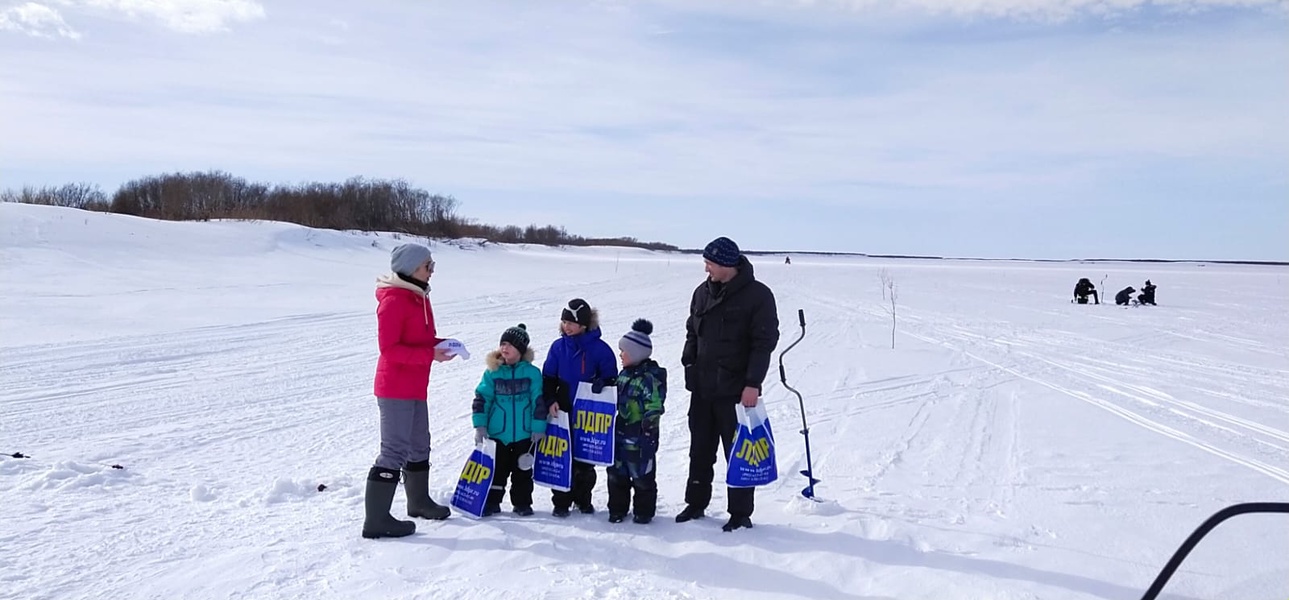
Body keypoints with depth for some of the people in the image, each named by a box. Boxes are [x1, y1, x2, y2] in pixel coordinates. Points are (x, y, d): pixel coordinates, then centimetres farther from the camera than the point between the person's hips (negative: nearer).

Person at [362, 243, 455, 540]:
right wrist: (430, 354, -24)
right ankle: (376, 520, -2)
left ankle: (419, 501, 39)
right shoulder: (393, 301, -18)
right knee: (395, 450, -7)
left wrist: (441, 345, 1)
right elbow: (389, 348, -22)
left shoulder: (418, 297, 12)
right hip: (395, 388, -10)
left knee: (419, 444, 22)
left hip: (415, 387, 10)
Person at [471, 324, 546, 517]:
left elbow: (538, 402, 1)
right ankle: (491, 502, 18)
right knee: (496, 469, 7)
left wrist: (538, 428, -2)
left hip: (524, 433, -1)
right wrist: (480, 425, -5)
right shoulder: (492, 372, 0)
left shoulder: (532, 373, -2)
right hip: (497, 433, 1)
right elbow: (481, 399, 2)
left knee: (523, 470, 9)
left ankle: (522, 503, 20)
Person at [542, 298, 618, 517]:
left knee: (585, 460, 8)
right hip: (563, 412, 1)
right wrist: (551, 400, -7)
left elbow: (611, 379, 1)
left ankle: (583, 499, 25)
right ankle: (561, 501, 12)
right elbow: (548, 378, 6)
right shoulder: (558, 347, 0)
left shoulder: (599, 348, -7)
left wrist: (602, 384, -20)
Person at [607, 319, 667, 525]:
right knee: (617, 473, 14)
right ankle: (617, 509, 26)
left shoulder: (650, 378, -18)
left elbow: (654, 407, -20)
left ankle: (644, 512, 17)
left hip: (640, 436, -8)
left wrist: (648, 433, -22)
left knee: (642, 475, 4)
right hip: (621, 432, 8)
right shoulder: (625, 374, 9)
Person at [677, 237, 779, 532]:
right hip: (702, 388, 6)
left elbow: (765, 342, -13)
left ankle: (741, 514, 12)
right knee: (700, 450, 14)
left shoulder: (757, 295, -10)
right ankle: (696, 503, 28)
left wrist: (752, 383, -18)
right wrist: (689, 365, 9)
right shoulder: (703, 292, 8)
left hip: (736, 391, -6)